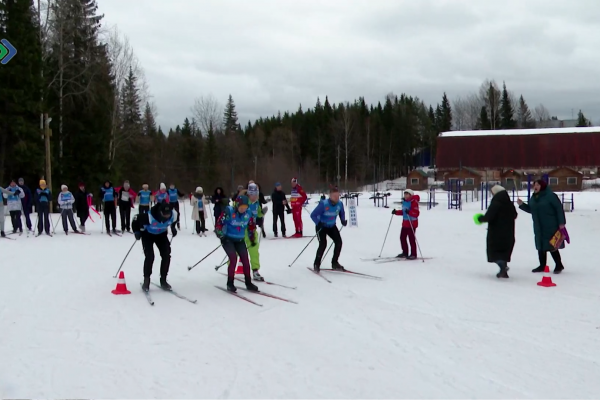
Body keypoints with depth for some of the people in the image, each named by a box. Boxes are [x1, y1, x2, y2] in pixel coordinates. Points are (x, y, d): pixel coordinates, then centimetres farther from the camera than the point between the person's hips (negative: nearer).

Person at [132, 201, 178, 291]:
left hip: (161, 234, 4)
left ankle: (163, 280, 8)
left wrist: (173, 228, 4)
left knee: (166, 255, -7)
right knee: (149, 257, -17)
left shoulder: (173, 214, -29)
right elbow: (136, 218, -24)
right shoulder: (150, 216, -42)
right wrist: (136, 231, -21)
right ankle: (146, 281, 1)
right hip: (148, 235, -4)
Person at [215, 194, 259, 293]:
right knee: (233, 258, -17)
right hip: (228, 239, -5)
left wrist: (252, 239, 16)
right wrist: (221, 236, -19)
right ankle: (230, 283, -5)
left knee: (245, 259, -1)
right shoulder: (228, 211, -19)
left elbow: (251, 226, 10)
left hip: (240, 240, 5)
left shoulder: (248, 214, -5)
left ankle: (248, 283, 11)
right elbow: (219, 223, -15)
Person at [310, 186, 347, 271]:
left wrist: (343, 221, -9)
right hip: (322, 226, -5)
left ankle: (335, 263, 9)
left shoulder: (340, 204, -14)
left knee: (339, 242, -9)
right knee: (323, 244, -19)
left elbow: (342, 213, 9)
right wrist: (318, 223, -38)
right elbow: (313, 215, -24)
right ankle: (317, 264, 0)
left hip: (332, 226, 5)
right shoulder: (323, 204, -29)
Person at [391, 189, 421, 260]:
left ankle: (413, 254, 2)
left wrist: (409, 212, -37)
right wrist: (396, 212, 13)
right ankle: (405, 253, 22)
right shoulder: (404, 202, 12)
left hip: (412, 223, -9)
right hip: (405, 223, 9)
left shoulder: (414, 202, -15)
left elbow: (416, 213, -23)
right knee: (402, 237, 11)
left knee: (411, 239, -5)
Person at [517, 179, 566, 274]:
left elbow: (559, 209, -15)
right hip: (539, 228, 8)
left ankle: (559, 265, 12)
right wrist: (522, 205, 4)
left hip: (550, 227, -8)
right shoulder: (533, 197, 10)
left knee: (551, 246, -3)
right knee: (541, 247, 12)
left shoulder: (550, 196, -14)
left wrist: (561, 223, -17)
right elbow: (531, 210, 19)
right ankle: (542, 266, 23)